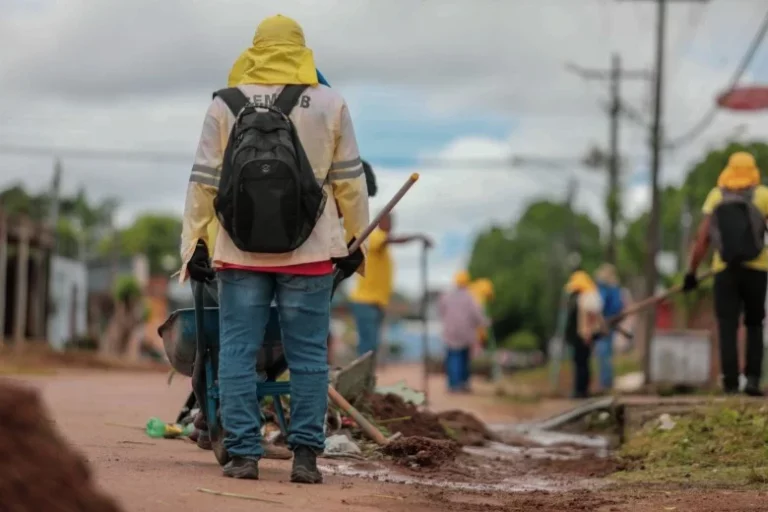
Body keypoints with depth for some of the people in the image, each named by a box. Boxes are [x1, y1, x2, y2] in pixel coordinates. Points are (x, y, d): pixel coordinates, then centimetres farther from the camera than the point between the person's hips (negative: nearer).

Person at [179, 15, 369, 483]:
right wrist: (355, 241, 14)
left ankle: (243, 454, 2)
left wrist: (194, 244, 7)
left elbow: (203, 181, 1)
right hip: (308, 255, 0)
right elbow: (350, 181, 4)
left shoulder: (226, 105, 2)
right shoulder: (329, 104, 1)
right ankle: (306, 457, 3)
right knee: (308, 356, 5)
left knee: (238, 353, 5)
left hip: (241, 253, 0)